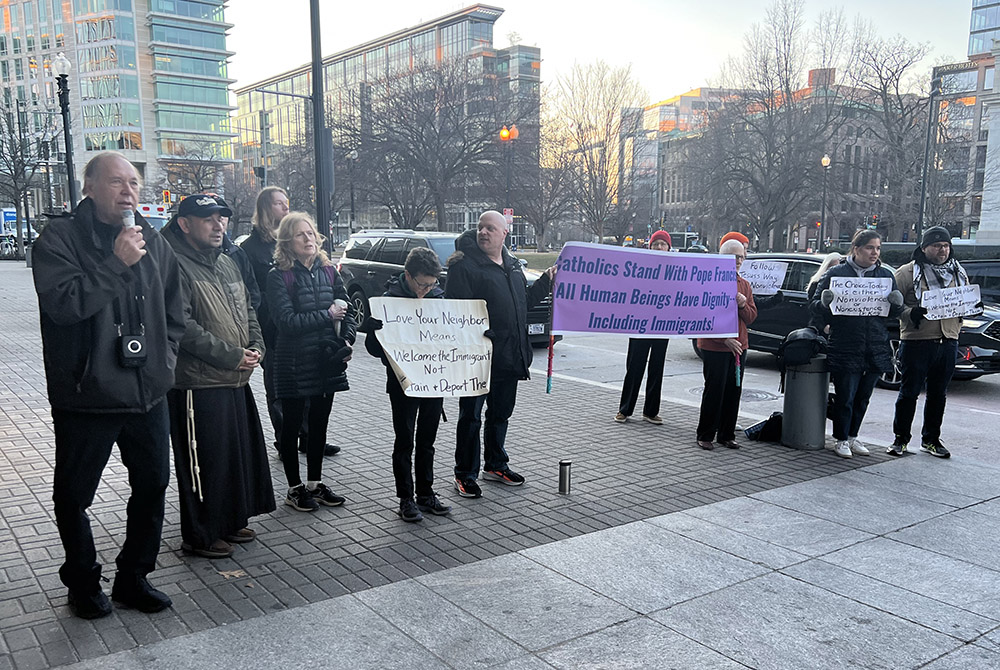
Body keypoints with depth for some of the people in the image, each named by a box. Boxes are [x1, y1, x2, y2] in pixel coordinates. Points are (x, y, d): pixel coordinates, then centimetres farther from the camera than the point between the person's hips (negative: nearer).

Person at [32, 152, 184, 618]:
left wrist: (165, 356, 8)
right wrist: (116, 263, -22)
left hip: (148, 393, 5)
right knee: (73, 496, 9)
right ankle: (83, 582, 31)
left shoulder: (152, 240, 8)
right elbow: (62, 302, -22)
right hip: (86, 396, -5)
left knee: (153, 486, 13)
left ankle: (133, 577, 31)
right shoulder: (60, 238, -7)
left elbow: (174, 309, 17)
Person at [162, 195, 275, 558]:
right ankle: (199, 536, 17)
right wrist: (232, 356, -18)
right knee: (203, 463, 2)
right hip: (198, 385, -9)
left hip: (237, 380, 9)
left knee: (241, 455, 17)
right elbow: (183, 327, -22)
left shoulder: (227, 264, 15)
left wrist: (256, 347, 4)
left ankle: (231, 522, 33)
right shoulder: (175, 266, -14)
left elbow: (248, 308, 22)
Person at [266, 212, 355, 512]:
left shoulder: (328, 271, 6)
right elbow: (286, 321, -18)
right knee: (292, 425, 8)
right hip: (294, 363, -5)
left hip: (327, 361, 5)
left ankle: (315, 483, 29)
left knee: (319, 424, 15)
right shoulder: (279, 276, -10)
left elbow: (346, 311, 7)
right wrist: (327, 315, -14)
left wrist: (347, 341, -10)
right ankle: (295, 488, 21)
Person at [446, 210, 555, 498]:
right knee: (470, 416, 3)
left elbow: (524, 301, 24)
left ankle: (496, 465, 35)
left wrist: (545, 282, 12)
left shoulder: (513, 265, 13)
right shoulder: (464, 265, -11)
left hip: (509, 356, 7)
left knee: (501, 413, 19)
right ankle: (465, 475, 15)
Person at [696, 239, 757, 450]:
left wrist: (743, 305, -9)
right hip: (715, 347, -6)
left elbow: (751, 317, 13)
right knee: (714, 392, -2)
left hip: (739, 347, 6)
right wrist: (725, 339, -16)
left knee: (733, 393, 10)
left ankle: (727, 435, 21)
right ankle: (705, 436, 10)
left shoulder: (744, 285, 14)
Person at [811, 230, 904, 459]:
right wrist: (824, 303, -23)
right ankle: (841, 439, 17)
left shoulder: (885, 275, 10)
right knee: (845, 397, 1)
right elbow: (815, 307, 0)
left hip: (876, 349, 4)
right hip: (844, 349, -4)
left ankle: (853, 436, 30)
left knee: (863, 397, 14)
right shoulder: (836, 273, -2)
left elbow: (894, 313, 12)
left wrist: (897, 303, -10)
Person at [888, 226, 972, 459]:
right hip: (916, 341, -5)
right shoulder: (907, 272, -2)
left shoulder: (958, 273, 15)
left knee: (938, 394, 12)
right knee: (909, 392, 1)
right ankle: (900, 439, 13)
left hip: (948, 341, 5)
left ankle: (931, 439, 24)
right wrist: (911, 313, -23)